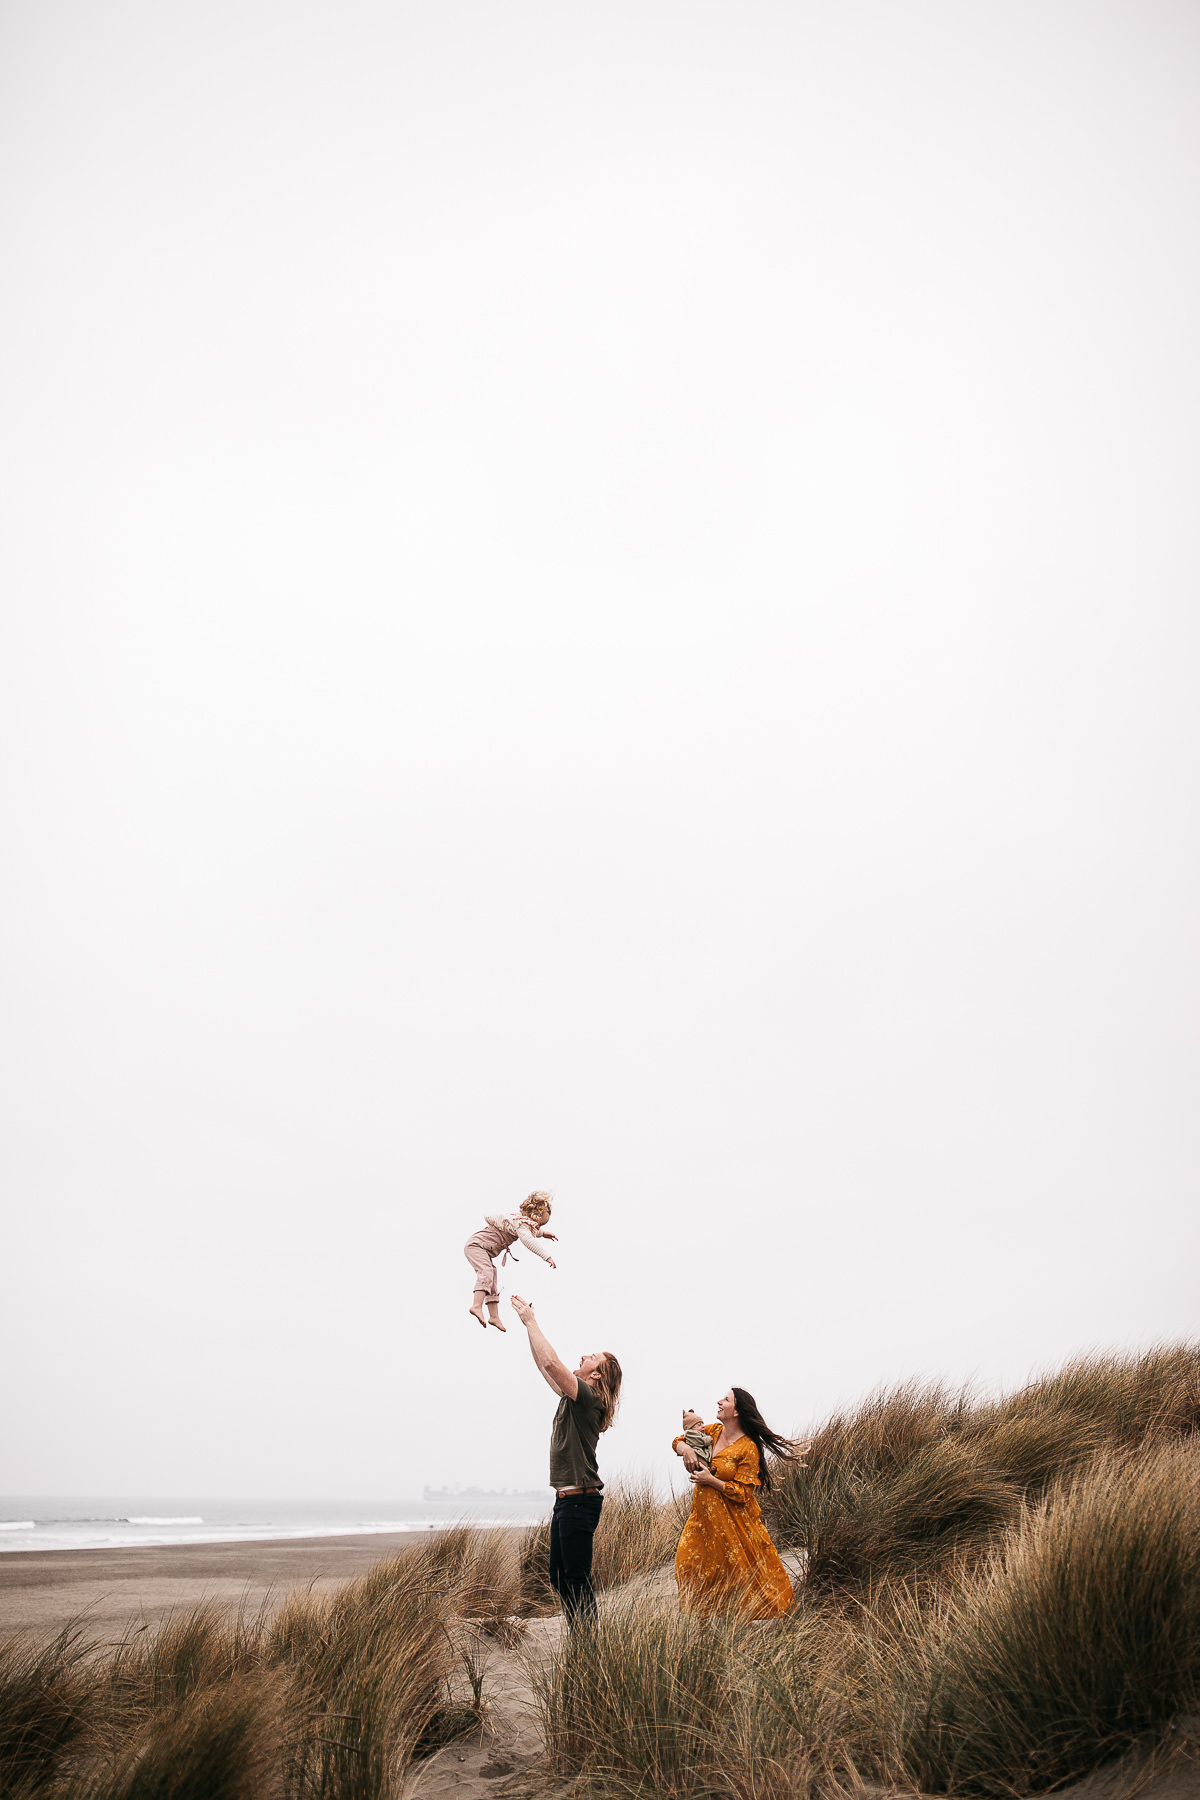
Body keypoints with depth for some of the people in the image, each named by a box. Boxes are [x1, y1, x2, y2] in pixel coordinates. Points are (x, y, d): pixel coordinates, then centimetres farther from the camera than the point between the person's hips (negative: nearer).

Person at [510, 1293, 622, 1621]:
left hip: (579, 1499, -10)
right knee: (559, 1578, 12)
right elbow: (546, 1366, 20)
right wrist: (528, 1323, 16)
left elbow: (551, 1363, -23)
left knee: (577, 1581, -7)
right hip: (566, 1499, 10)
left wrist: (530, 1321, -15)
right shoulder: (572, 1396, 14)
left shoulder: (588, 1398, -13)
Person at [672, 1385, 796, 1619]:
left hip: (733, 1519, -7)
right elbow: (678, 1441, 13)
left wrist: (711, 1481, -20)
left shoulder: (748, 1449, -18)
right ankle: (701, 1611, 20)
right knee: (688, 1562, 5)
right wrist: (686, 1449, -10)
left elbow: (742, 1493, -18)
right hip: (704, 1515, 7)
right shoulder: (713, 1431, 2)